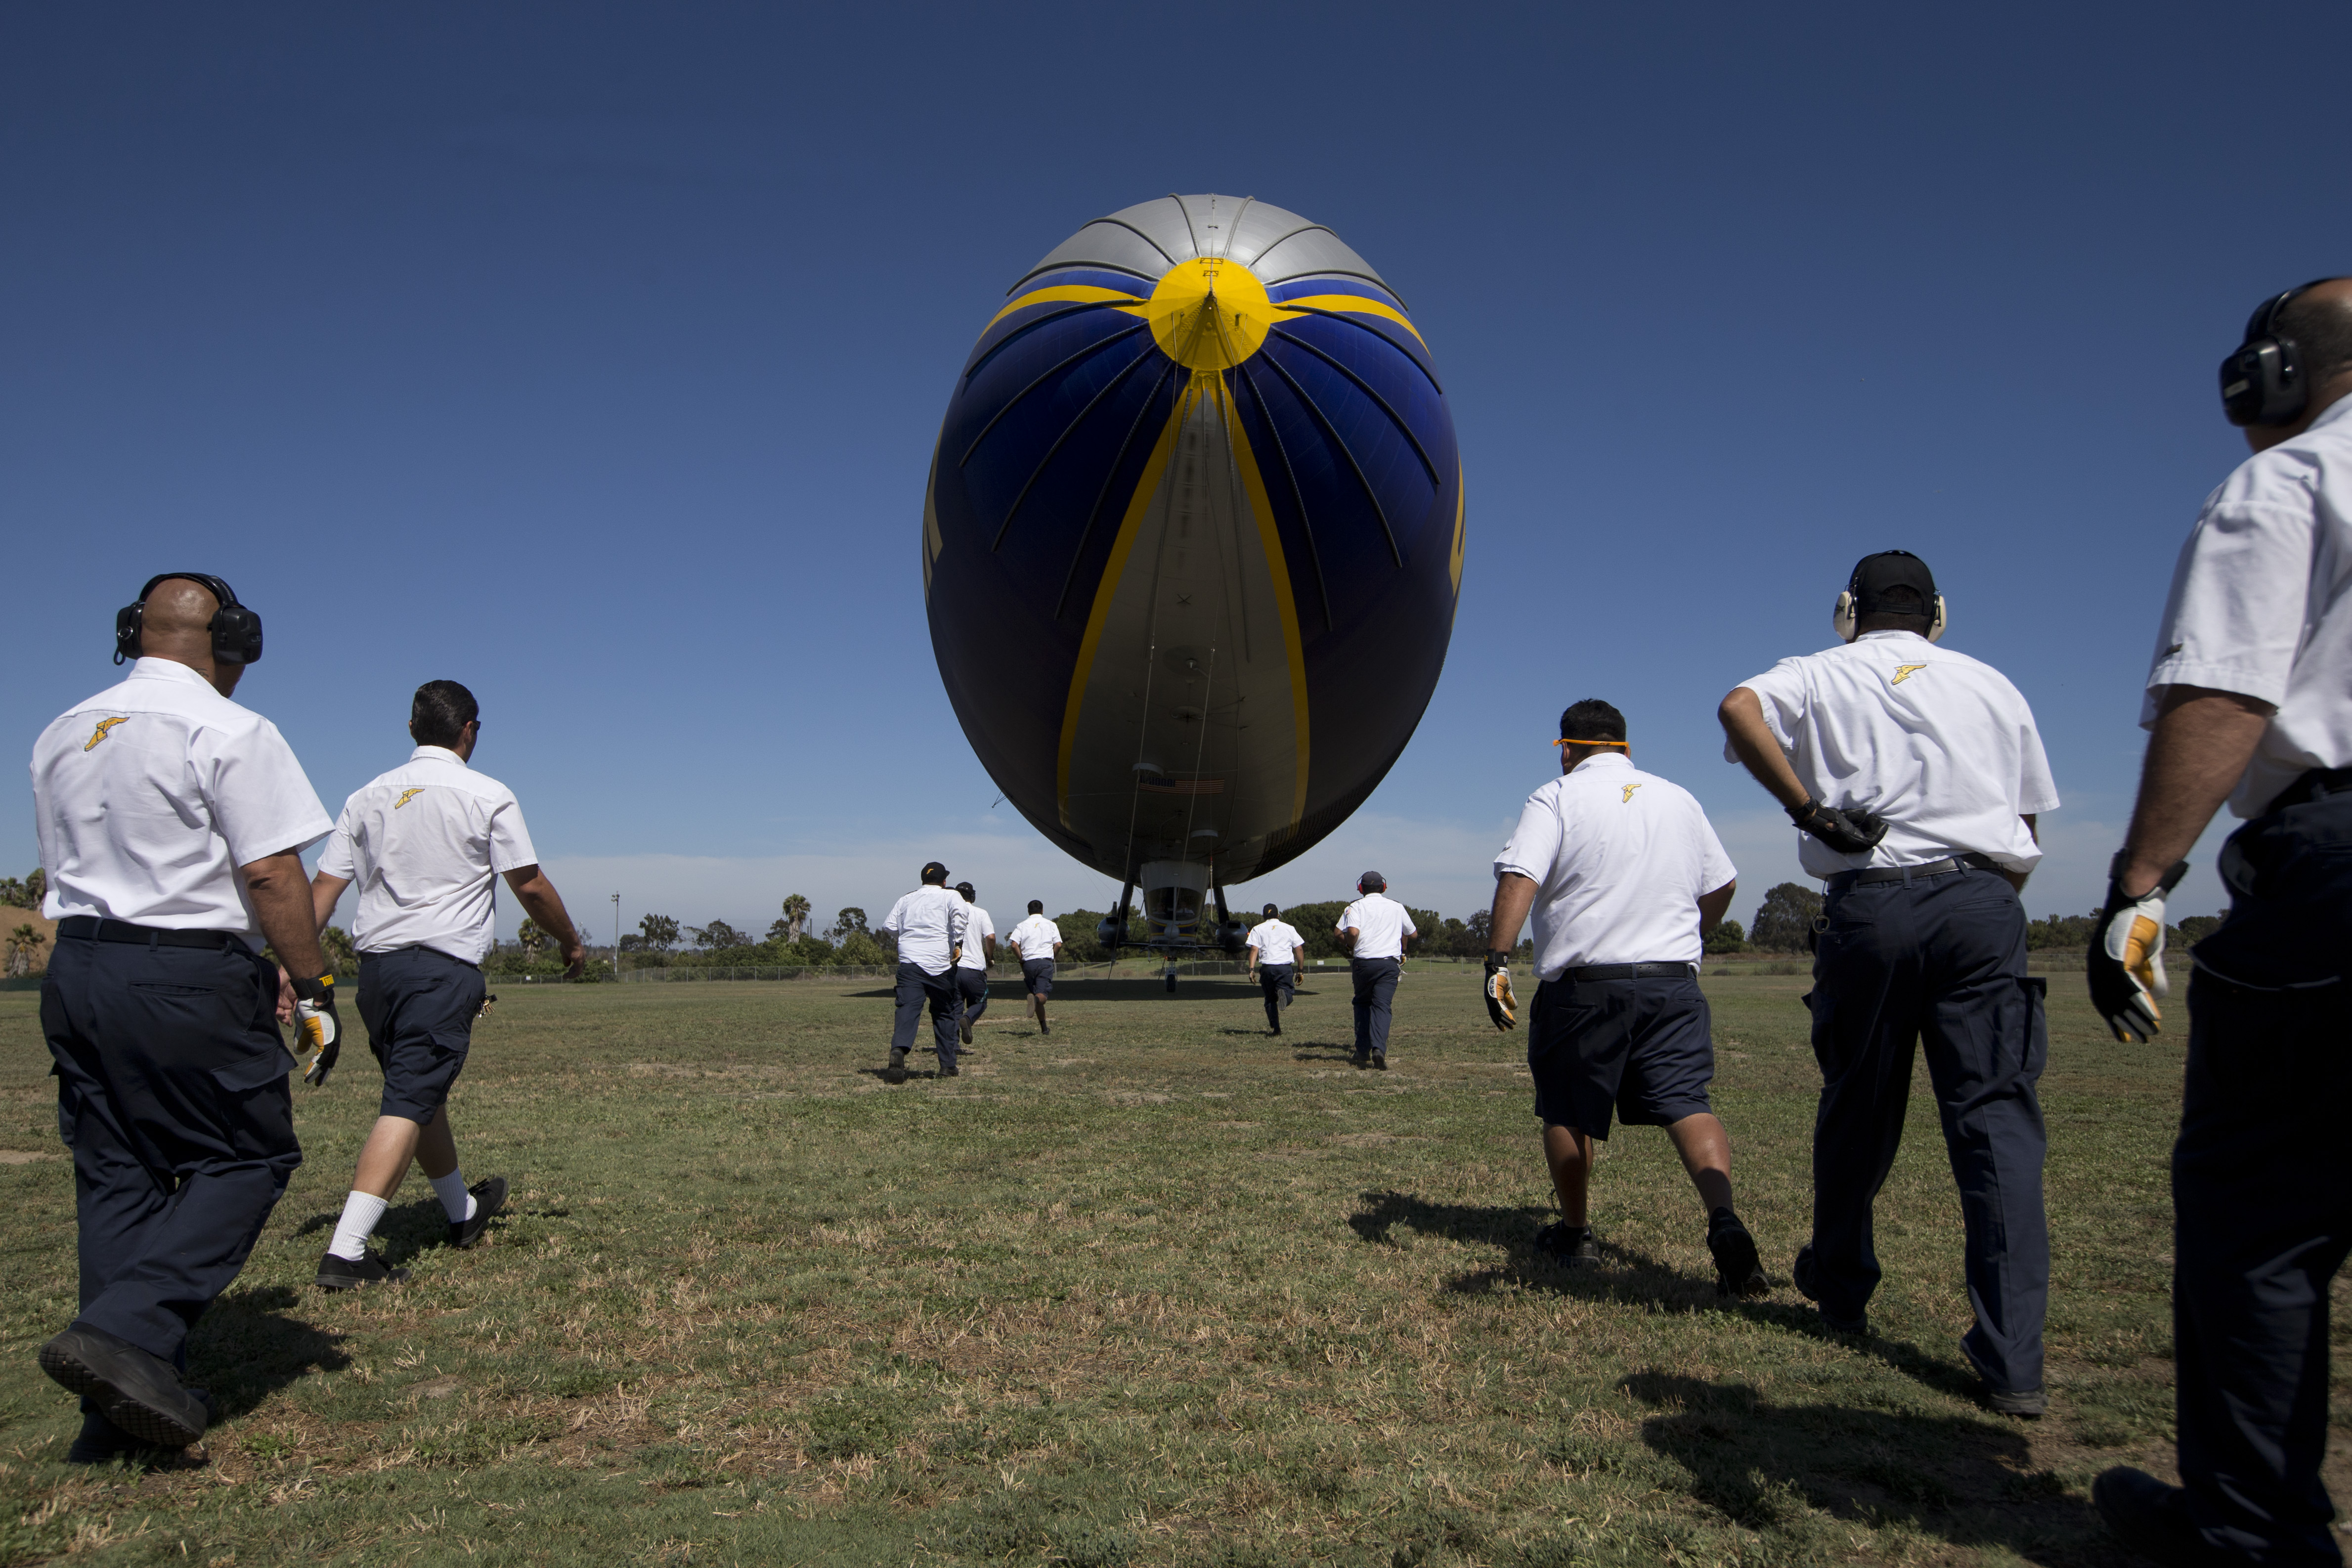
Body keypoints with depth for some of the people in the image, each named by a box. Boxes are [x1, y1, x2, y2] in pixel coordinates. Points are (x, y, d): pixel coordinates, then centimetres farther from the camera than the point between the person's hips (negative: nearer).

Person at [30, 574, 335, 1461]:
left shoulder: (62, 735, 14)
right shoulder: (230, 733, -10)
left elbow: (72, 866, 17)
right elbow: (270, 874, -15)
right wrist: (313, 990, -9)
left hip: (74, 968, 8)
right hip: (190, 980, -7)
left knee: (116, 1178, 11)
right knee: (245, 1160, 4)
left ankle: (115, 1409, 13)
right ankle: (127, 1333, -12)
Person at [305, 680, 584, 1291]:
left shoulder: (370, 797, 12)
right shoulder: (488, 797, -2)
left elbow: (323, 886, 7)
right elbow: (531, 885, -2)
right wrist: (571, 943, 12)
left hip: (376, 964, 6)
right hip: (444, 968, -6)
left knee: (422, 1093, 20)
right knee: (409, 1105, -7)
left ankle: (464, 1211, 38)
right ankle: (346, 1251, -16)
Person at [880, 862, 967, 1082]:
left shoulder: (906, 899, 17)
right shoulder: (948, 897, 6)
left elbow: (889, 925, 12)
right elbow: (960, 913, -15)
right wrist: (958, 944, -10)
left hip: (910, 962, 1)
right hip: (939, 964, -1)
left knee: (908, 1010, -11)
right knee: (944, 1014, 14)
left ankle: (898, 1051, -38)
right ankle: (947, 1066, 17)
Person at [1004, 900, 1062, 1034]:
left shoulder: (1022, 926, 11)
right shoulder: (1051, 925, 12)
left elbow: (1014, 945, -4)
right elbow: (1058, 945, 0)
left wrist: (1022, 959, 8)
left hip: (1028, 963, 2)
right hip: (1045, 962, -2)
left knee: (1035, 992, 12)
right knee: (1043, 994, -10)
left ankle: (1044, 1027, 13)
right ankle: (1036, 999, -47)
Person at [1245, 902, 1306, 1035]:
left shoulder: (1258, 929, 12)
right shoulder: (1289, 928, 16)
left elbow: (1254, 949, -2)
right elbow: (1299, 949, 10)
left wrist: (1252, 969, -7)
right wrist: (1300, 971, 15)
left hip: (1267, 967, 0)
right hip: (1286, 967, 0)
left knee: (1270, 999, 14)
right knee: (1288, 995, 4)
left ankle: (1276, 1027, 3)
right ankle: (1284, 993, -32)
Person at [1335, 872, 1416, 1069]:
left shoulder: (1356, 907, 5)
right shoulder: (1397, 907, 14)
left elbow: (1352, 932, -14)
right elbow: (1413, 934, 26)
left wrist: (1350, 946, 6)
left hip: (1363, 962, 0)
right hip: (1390, 963, 1)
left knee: (1362, 1004, 17)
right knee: (1382, 1006, -4)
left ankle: (1363, 1051, 16)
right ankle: (1379, 1049, -24)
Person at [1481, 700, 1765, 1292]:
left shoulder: (1556, 799, -1)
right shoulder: (1679, 800, 14)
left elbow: (1518, 879, -16)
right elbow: (1722, 887, 22)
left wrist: (1497, 962, -20)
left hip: (1582, 983, -3)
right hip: (1674, 982, 3)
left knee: (1567, 1110, 12)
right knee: (1686, 1102, -1)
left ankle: (1575, 1233, 24)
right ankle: (1725, 1218, -24)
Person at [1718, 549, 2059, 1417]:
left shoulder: (1820, 676, 11)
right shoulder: (1991, 685, 19)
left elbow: (1738, 707, -13)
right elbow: (2028, 829, 18)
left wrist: (1808, 809, -10)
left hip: (1870, 905, -1)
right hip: (1984, 899, 1)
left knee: (1856, 1107, 13)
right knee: (1997, 1113, -1)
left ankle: (1840, 1292, 30)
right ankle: (2013, 1359, -6)